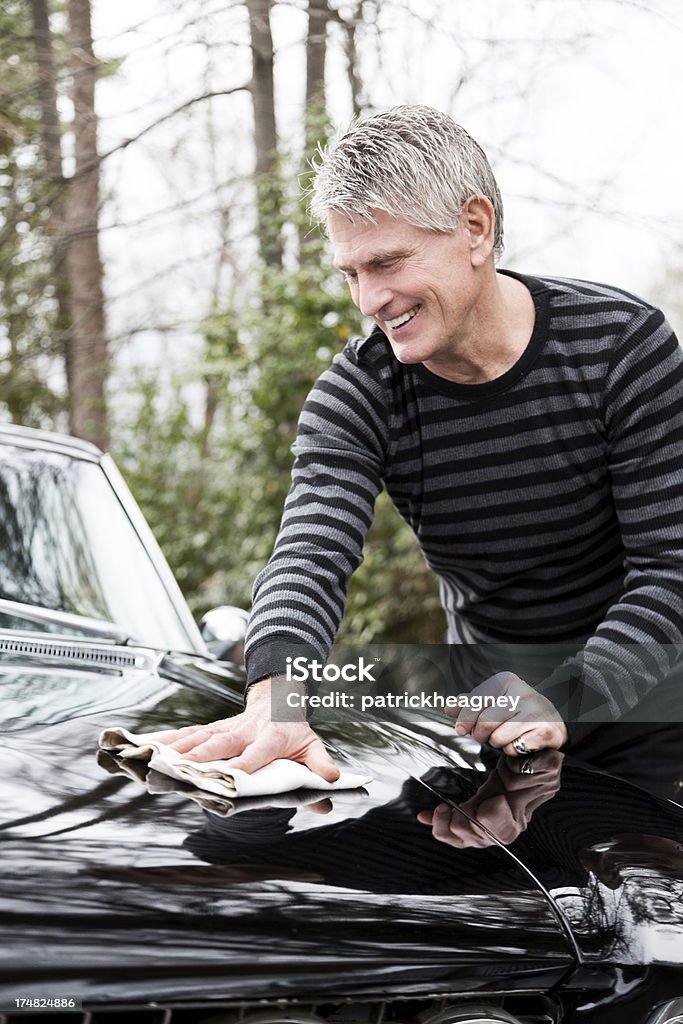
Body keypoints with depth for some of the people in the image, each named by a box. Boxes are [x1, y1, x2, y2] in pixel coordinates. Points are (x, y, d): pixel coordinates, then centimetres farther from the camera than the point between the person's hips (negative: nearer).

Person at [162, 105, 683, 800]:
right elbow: (310, 558, -28)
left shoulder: (622, 345, -16)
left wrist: (563, 703, -36)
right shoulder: (355, 399, -11)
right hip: (487, 730, 2)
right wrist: (274, 697, -50)